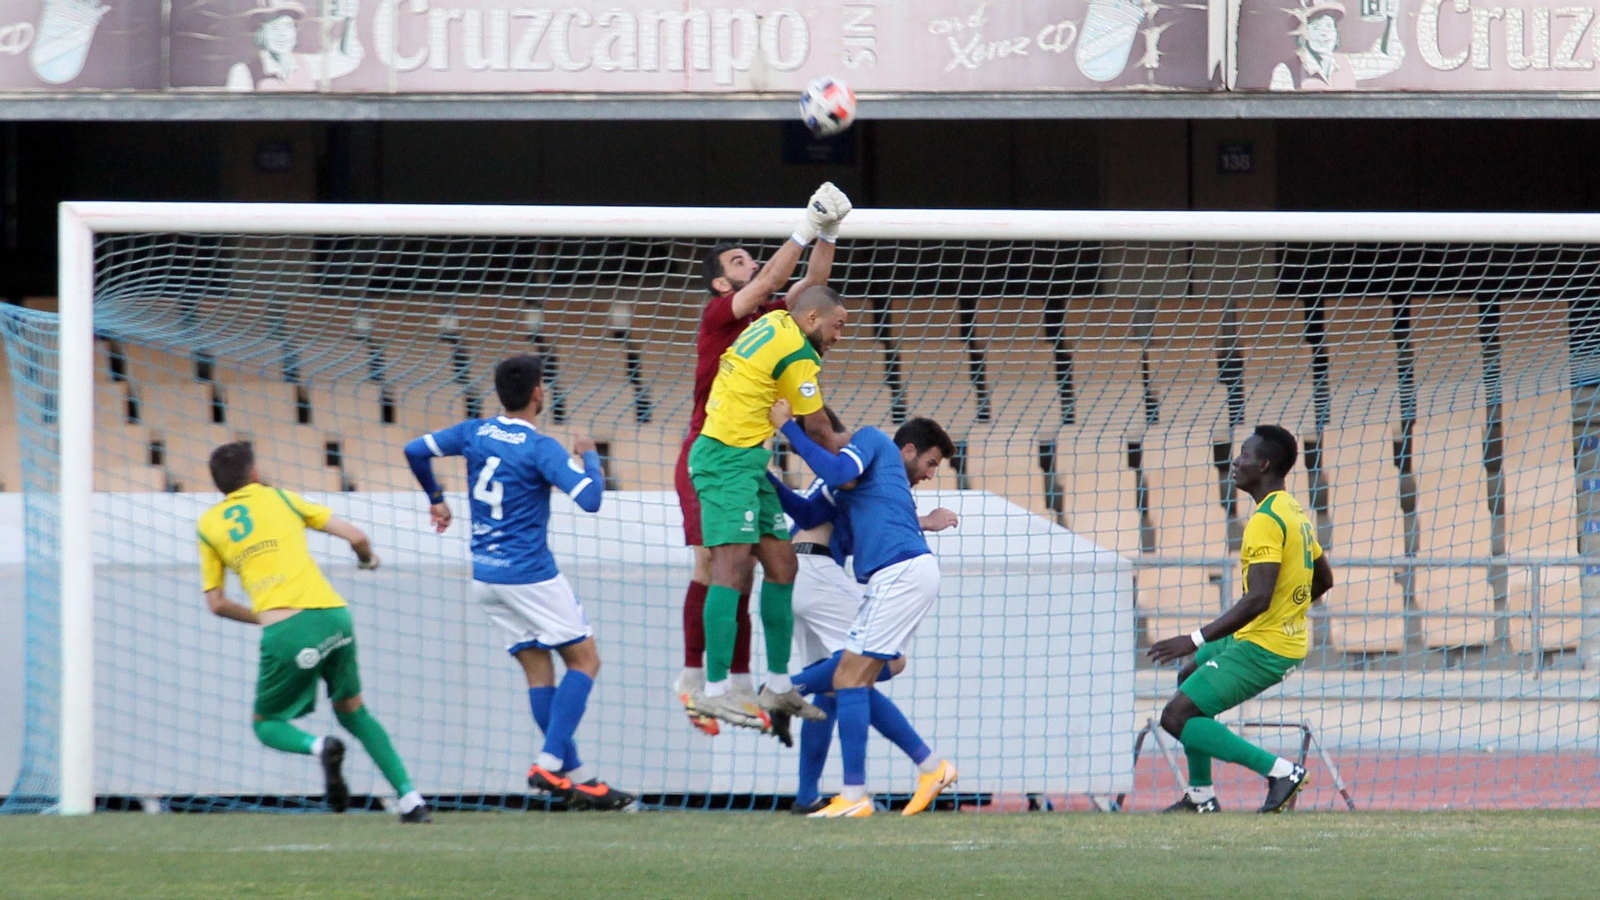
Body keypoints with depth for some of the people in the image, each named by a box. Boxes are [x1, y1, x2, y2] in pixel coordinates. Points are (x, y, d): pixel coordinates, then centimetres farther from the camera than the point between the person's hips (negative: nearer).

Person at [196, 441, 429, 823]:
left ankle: (320, 747, -17)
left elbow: (216, 603, 18)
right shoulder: (279, 498, 17)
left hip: (285, 633, -2)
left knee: (267, 724, 18)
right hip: (333, 615, 2)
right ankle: (411, 800, 10)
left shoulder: (209, 524, 15)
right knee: (353, 711, 23)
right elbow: (355, 537, 15)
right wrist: (368, 558, 38)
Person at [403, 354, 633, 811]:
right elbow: (590, 498, -22)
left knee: (539, 671, 9)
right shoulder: (541, 448, -15)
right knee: (584, 659, 2)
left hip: (485, 576, 7)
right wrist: (590, 455, -3)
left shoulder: (475, 432, 4)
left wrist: (435, 498, 24)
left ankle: (576, 776, 5)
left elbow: (415, 450, 9)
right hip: (530, 575, -7)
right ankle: (549, 763, -10)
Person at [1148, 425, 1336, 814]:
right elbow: (1323, 580, 21)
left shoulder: (1266, 521, -21)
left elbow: (1258, 598, -29)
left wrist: (1195, 641, -28)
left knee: (1177, 717, -11)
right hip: (1289, 637, 11)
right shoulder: (1295, 513, 11)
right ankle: (1201, 795, 29)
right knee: (1190, 677, 28)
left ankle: (1280, 770, -13)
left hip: (1262, 649, -11)